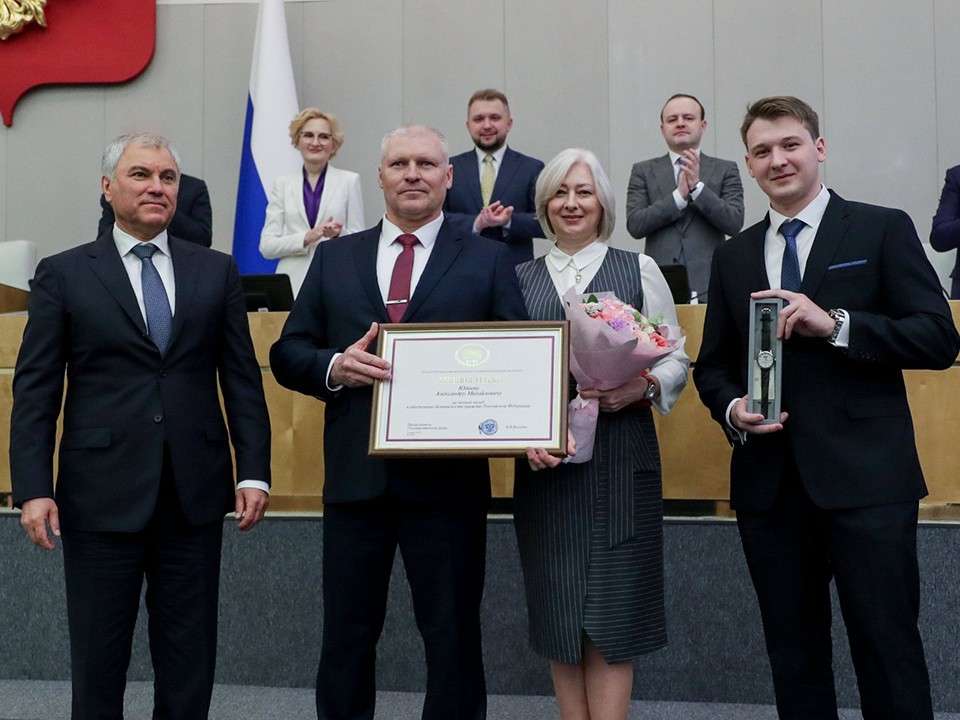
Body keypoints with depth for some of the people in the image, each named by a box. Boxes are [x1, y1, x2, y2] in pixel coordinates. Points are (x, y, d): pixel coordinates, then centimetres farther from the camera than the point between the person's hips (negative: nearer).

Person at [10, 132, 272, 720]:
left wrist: (254, 472, -1)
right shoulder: (63, 274, 2)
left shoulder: (217, 271, 7)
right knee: (99, 657, 10)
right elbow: (35, 391, 0)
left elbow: (243, 379, 6)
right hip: (102, 496, -1)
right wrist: (34, 490, -8)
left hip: (196, 495, 2)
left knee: (190, 660, 10)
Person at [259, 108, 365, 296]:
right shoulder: (283, 184, 10)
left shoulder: (349, 181, 7)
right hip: (292, 283, 1)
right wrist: (306, 237, -12)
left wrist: (339, 234, -15)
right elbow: (266, 246, 4)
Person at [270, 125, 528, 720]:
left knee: (455, 639, 8)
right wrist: (334, 367, -12)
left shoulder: (489, 260, 5)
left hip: (448, 477, -2)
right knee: (346, 637, 12)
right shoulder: (335, 258, 11)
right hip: (355, 476, 2)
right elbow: (287, 353, 9)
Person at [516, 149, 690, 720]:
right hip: (544, 457, 2)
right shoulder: (520, 278, 11)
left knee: (611, 608, -1)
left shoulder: (639, 269, 6)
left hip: (621, 456, -2)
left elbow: (677, 358, 5)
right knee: (558, 606, 6)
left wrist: (642, 387, -15)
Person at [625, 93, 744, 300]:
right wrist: (679, 195, -10)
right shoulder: (643, 171, 11)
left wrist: (697, 186, -11)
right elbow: (634, 225, -2)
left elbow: (734, 223, -2)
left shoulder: (725, 170, 10)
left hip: (709, 287, 0)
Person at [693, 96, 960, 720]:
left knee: (889, 653, 0)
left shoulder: (883, 230, 2)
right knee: (794, 661, 12)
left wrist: (835, 323, -18)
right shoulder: (733, 256, 14)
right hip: (769, 481, 4)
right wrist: (731, 408, -4)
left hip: (866, 478, -4)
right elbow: (713, 364, 17)